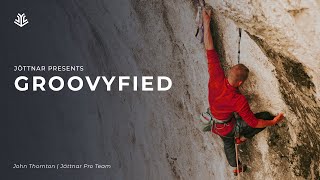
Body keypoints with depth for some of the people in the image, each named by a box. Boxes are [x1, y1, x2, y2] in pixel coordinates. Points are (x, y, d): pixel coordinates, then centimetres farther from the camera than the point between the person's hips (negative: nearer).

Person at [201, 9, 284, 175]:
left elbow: (210, 50, -25)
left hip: (216, 124, 6)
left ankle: (235, 167, 60)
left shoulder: (217, 78, -30)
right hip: (229, 128, -5)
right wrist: (274, 122, -10)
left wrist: (206, 24, -20)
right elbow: (253, 122, -25)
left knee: (228, 144, 34)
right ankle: (243, 137, 19)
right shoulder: (239, 100, -38)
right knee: (266, 116, -3)